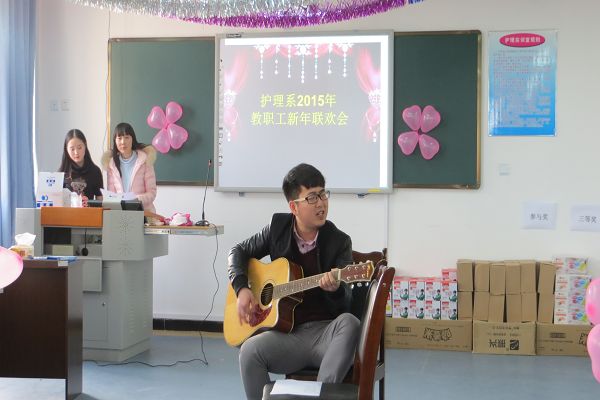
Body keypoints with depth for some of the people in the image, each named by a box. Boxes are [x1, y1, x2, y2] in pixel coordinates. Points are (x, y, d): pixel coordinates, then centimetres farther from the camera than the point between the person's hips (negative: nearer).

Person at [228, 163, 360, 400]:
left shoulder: (339, 242, -4)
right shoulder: (278, 226, 5)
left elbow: (345, 304, -7)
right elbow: (238, 251, 16)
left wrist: (335, 289, -31)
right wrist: (242, 289, -2)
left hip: (325, 332, -1)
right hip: (288, 332, 2)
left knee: (349, 323, -35)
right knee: (250, 351, -28)